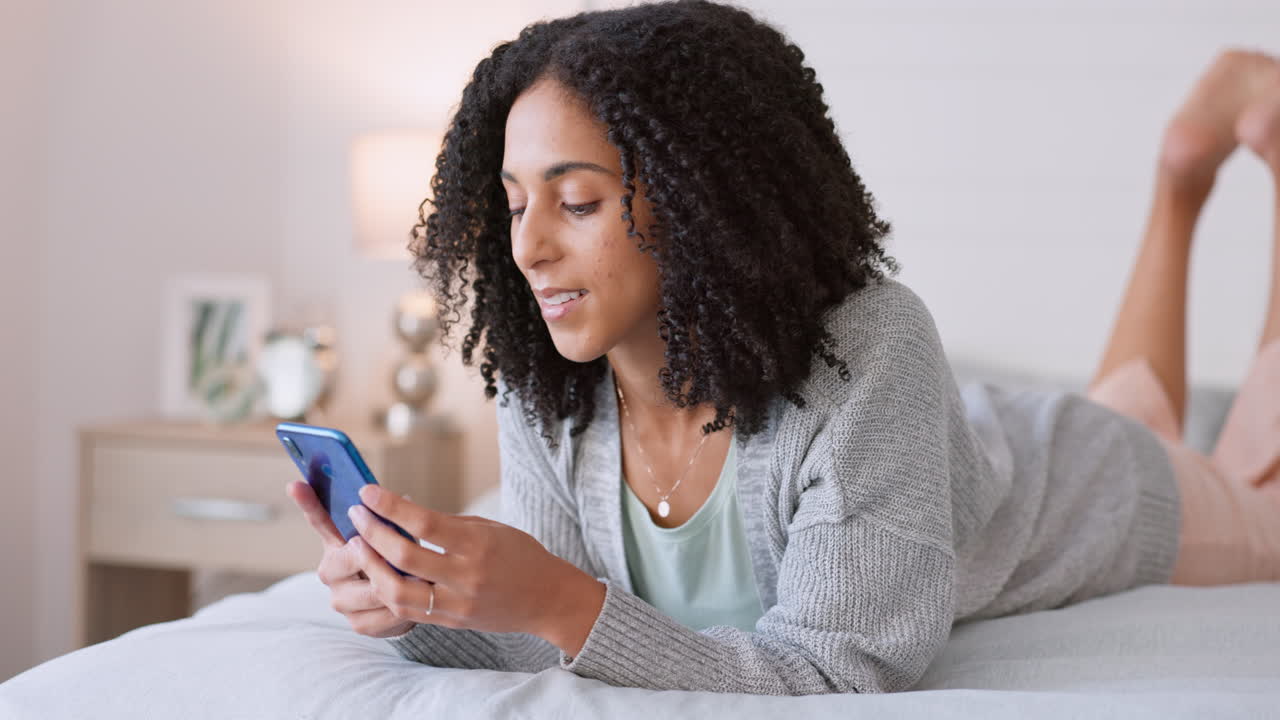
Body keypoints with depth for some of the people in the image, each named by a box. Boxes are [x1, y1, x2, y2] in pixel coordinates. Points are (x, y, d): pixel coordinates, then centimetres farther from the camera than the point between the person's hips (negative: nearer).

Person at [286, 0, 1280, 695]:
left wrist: (559, 604, -56)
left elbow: (843, 680, -45)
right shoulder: (543, 388, -29)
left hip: (1079, 496, -4)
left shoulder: (869, 353, -46)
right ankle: (1183, 179, 46)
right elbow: (560, 639, -23)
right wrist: (414, 608, -43)